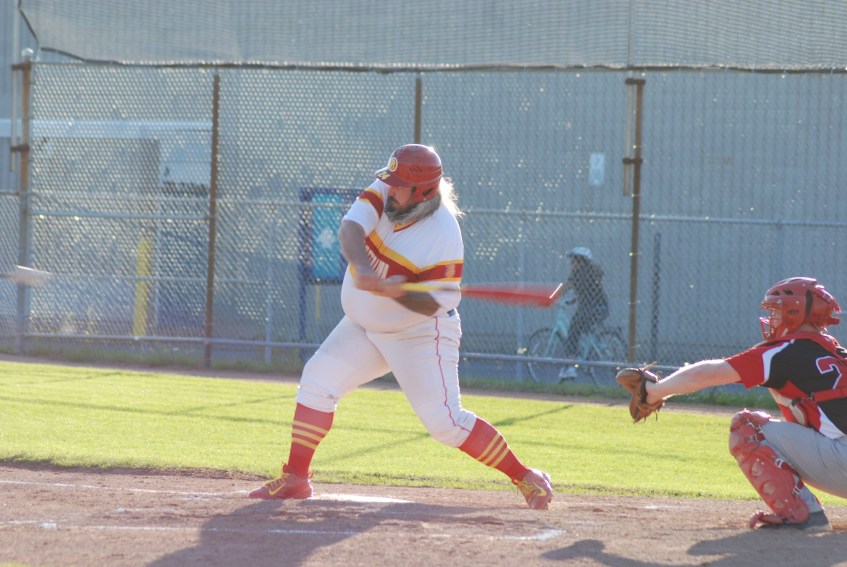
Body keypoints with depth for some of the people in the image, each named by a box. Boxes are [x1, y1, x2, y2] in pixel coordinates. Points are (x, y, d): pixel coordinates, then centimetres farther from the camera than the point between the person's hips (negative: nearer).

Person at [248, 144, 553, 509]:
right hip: (364, 326, 7)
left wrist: (399, 292, -43)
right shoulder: (383, 194, -10)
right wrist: (362, 269, -46)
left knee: (444, 420, -14)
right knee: (317, 380, -3)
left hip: (421, 335, -7)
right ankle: (295, 479, 3)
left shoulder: (443, 234, -25)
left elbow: (433, 303, -23)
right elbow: (350, 228, -27)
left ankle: (526, 478, -3)